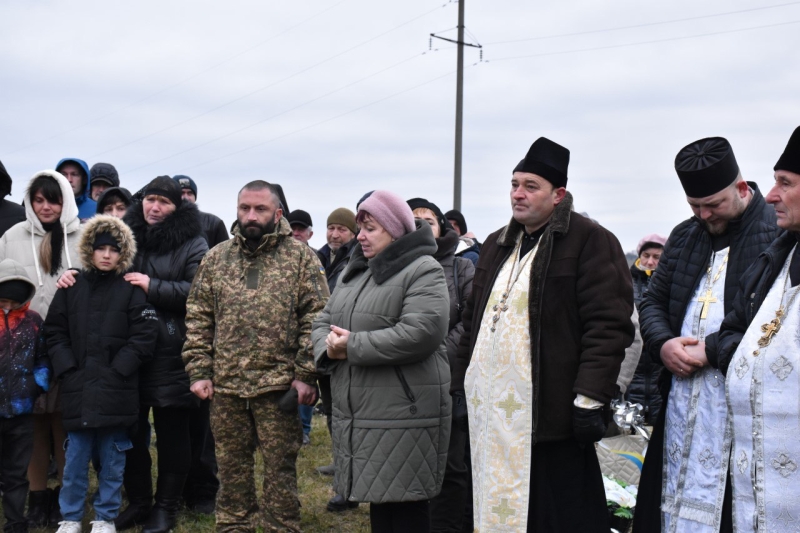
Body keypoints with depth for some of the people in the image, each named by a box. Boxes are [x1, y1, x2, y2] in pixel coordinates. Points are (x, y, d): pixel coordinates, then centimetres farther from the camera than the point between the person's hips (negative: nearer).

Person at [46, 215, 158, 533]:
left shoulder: (132, 289, -1)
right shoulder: (72, 287, 7)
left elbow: (144, 336, -5)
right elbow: (54, 332, 9)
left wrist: (117, 370, -11)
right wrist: (67, 369, -2)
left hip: (116, 390, -2)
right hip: (77, 388, 2)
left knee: (112, 460, 7)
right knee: (75, 461, 8)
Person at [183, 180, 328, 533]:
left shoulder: (301, 257, -1)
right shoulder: (215, 259, 9)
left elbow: (316, 318, -5)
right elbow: (198, 319, 8)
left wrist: (306, 374, -11)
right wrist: (199, 371, 1)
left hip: (278, 385, -3)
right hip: (225, 386, 3)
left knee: (280, 468, 5)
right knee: (231, 468, 13)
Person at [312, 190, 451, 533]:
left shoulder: (423, 271, -9)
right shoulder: (354, 270, 17)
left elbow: (420, 333, -23)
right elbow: (324, 322, 16)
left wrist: (353, 346, -19)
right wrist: (328, 348, -9)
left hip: (402, 415, -8)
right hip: (357, 414, 8)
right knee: (377, 499, 17)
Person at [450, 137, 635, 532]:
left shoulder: (589, 241, -5)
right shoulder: (496, 245, 18)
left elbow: (608, 325, -13)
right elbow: (473, 321, 23)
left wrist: (590, 397, -18)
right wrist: (461, 385, 19)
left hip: (551, 414, -7)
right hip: (490, 415, 7)